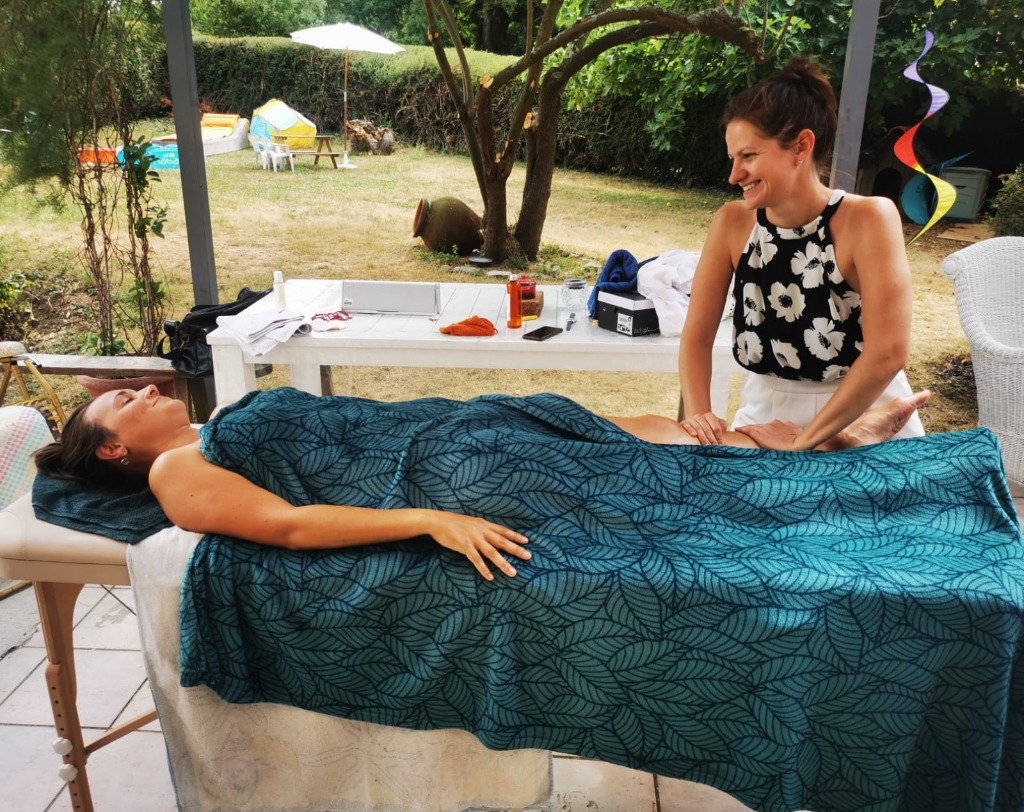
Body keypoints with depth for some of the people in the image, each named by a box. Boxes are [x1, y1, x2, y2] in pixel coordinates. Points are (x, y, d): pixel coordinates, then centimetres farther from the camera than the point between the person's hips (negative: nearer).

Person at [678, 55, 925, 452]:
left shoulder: (868, 220, -17)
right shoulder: (732, 223, -7)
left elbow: (887, 353, -22)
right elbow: (697, 336, -4)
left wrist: (803, 440, -21)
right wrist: (697, 413, -20)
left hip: (865, 421, -2)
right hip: (765, 414, 2)